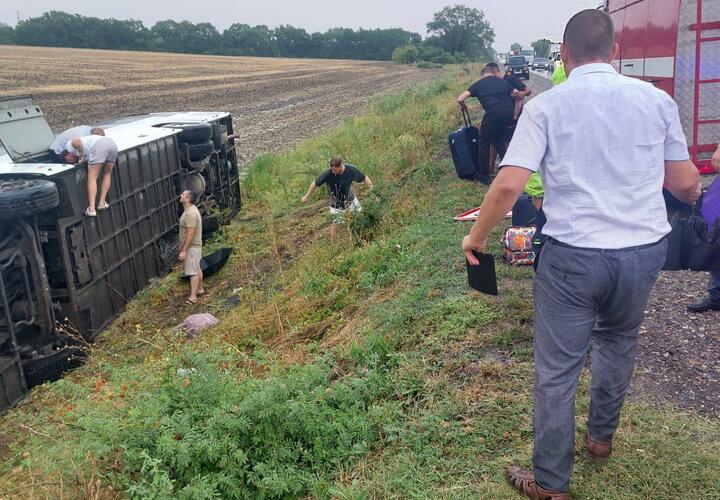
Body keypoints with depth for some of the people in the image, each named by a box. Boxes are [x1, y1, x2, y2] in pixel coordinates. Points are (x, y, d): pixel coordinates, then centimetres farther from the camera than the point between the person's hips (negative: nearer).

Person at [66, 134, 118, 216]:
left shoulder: (70, 145, 17)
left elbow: (77, 142, -3)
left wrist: (82, 155, 9)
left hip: (99, 145, -8)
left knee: (92, 178, -3)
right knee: (107, 174, 23)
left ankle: (91, 209, -12)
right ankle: (102, 203, 20)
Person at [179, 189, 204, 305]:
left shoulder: (190, 213, -26)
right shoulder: (191, 209, 6)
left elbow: (190, 234, -27)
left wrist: (183, 250, -24)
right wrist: (183, 247, 22)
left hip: (191, 247, -10)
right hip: (194, 245, 10)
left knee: (193, 272, -4)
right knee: (197, 269, 20)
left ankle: (193, 297, 2)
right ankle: (200, 289, 34)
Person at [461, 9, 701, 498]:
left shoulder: (546, 106, -6)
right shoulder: (656, 99, 2)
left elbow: (508, 186, -15)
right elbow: (686, 182, 7)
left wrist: (477, 236, 0)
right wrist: (695, 189, 30)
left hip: (574, 254, -4)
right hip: (645, 250, 4)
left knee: (556, 371, 8)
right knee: (618, 341, 28)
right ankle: (602, 437, 46)